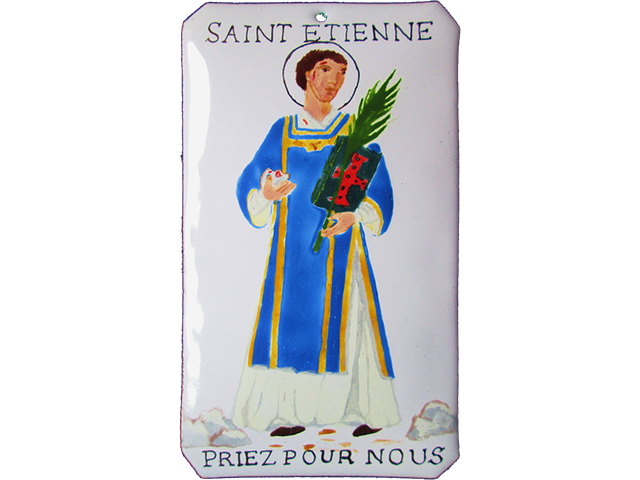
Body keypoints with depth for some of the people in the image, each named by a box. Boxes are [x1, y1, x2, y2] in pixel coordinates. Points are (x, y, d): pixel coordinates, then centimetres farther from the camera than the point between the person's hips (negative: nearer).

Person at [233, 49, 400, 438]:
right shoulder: (282, 131, 12)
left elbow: (378, 190, 0)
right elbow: (250, 182, 11)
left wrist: (354, 215, -19)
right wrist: (266, 193, -13)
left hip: (338, 244, -2)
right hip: (292, 247, 3)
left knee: (346, 317, -5)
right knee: (291, 320, 1)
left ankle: (371, 409, 7)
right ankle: (295, 413, 11)